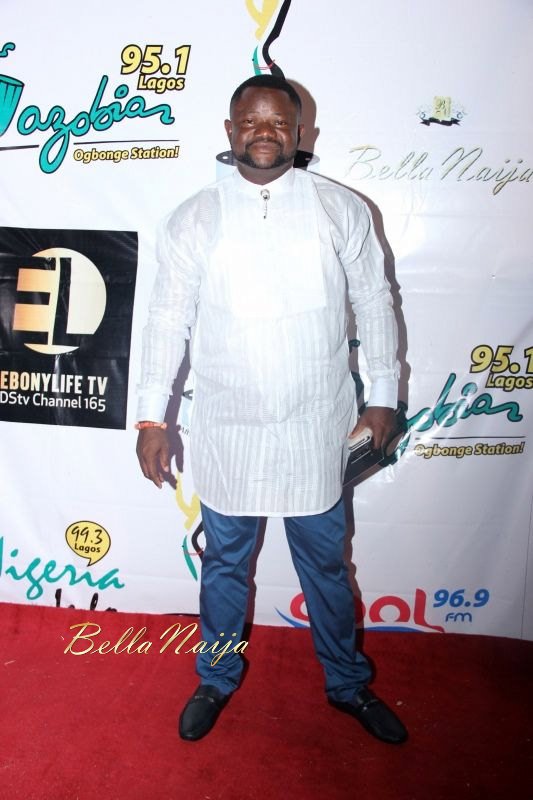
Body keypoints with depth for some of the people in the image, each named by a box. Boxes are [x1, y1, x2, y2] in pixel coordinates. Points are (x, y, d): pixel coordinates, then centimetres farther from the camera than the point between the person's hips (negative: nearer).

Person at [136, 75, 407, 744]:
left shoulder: (341, 210, -1)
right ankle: (217, 680, 43)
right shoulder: (193, 220, -1)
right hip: (227, 431, 1)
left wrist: (383, 395, 5)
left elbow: (374, 302, 5)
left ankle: (348, 683, 41)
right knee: (224, 563, 17)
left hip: (317, 430, 0)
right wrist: (151, 417, -2)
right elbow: (168, 320, -1)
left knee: (325, 563, 16)